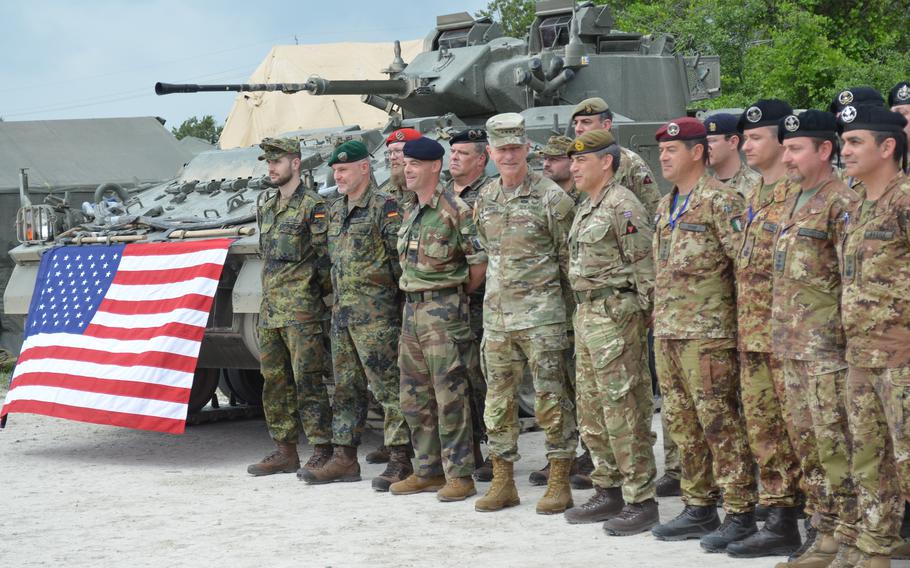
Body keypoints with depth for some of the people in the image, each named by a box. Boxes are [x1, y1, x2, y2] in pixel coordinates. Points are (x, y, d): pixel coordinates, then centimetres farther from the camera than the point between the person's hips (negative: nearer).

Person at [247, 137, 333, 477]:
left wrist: (318, 294, -10)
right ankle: (285, 451, 17)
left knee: (307, 380, -9)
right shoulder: (267, 209, 17)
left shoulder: (313, 206, -7)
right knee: (274, 381, 10)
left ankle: (323, 452, -6)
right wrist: (270, 299, 17)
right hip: (270, 307, 8)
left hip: (301, 309, -8)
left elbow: (326, 257, -10)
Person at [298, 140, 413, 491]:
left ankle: (400, 461, -6)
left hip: (376, 313, -9)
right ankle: (344, 458, 18)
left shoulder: (384, 207, -9)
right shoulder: (336, 211, 16)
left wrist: (384, 287, -10)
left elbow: (402, 256, -12)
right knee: (345, 388, 12)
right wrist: (338, 296, 17)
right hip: (341, 311, 9)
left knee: (388, 387, -8)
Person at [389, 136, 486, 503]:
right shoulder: (409, 213, 14)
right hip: (411, 308, 9)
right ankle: (429, 471, 20)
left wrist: (458, 294, 1)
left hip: (443, 311, -9)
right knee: (414, 397, 12)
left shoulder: (454, 211, -12)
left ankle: (459, 475, -2)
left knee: (449, 396, -6)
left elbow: (480, 262, -11)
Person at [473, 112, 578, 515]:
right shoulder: (484, 200, 10)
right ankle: (502, 481, 18)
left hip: (541, 312, -6)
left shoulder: (550, 197, -7)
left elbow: (570, 256, -4)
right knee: (498, 399, 9)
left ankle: (559, 482, 4)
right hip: (496, 312, 6)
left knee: (550, 398, -2)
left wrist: (576, 306, -3)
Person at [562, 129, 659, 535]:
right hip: (586, 314, 10)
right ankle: (607, 493, 23)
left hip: (614, 314, -10)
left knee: (623, 409, -8)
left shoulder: (622, 205, -13)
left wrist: (639, 314, -16)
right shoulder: (586, 208, 17)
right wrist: (584, 311, 20)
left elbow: (644, 265, -16)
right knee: (591, 410, 14)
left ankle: (641, 500, -4)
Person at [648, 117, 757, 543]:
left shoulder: (720, 201, -10)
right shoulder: (666, 206, 17)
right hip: (667, 331, 9)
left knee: (720, 424, -6)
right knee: (682, 424, 11)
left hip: (707, 332, -9)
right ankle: (698, 508, 19)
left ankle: (739, 513, -2)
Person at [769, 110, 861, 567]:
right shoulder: (792, 202, 17)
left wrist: (847, 337, -17)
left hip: (827, 346, -9)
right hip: (792, 345, 9)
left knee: (835, 444, -5)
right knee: (807, 439, 12)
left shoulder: (842, 204, -11)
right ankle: (825, 524, 20)